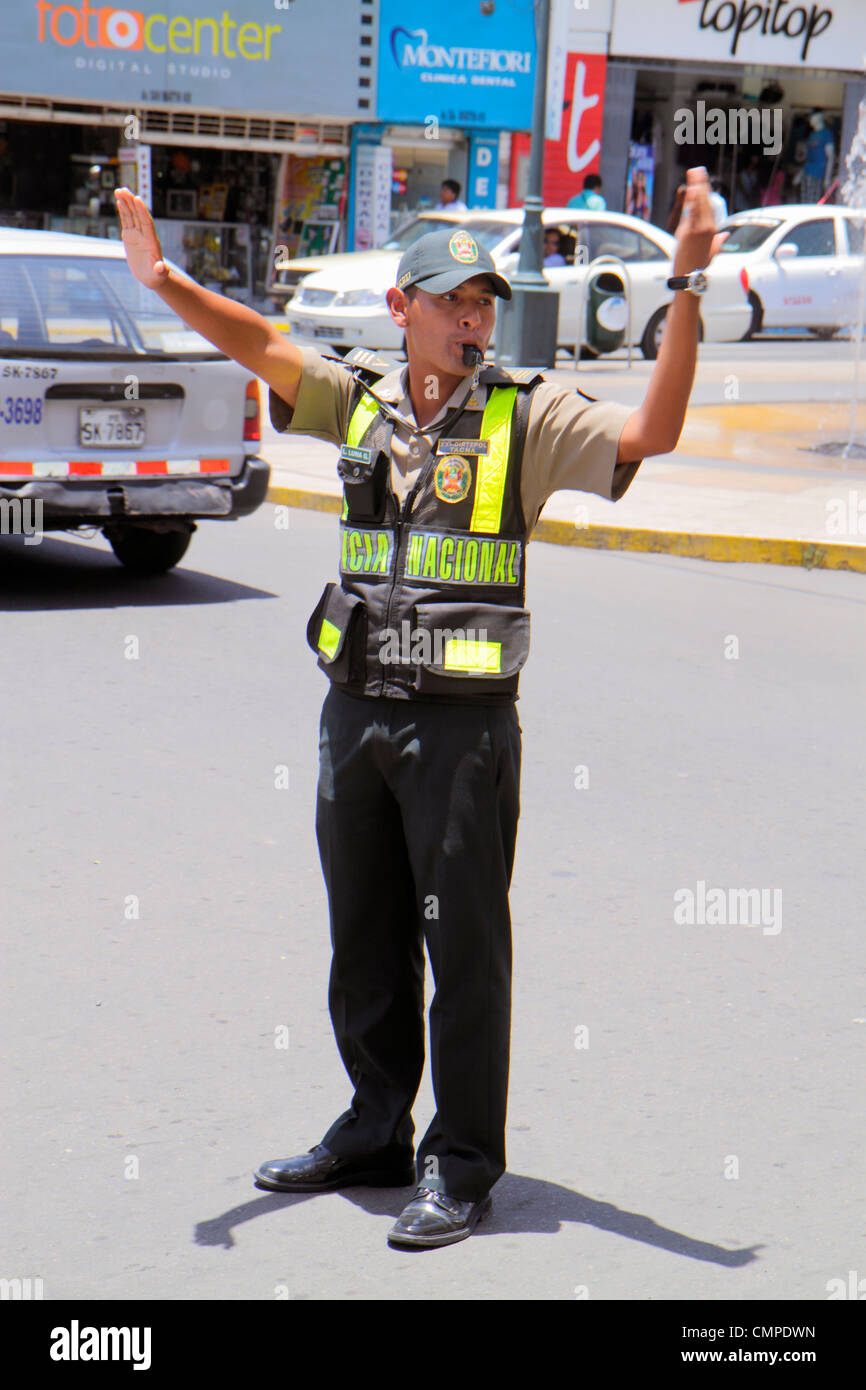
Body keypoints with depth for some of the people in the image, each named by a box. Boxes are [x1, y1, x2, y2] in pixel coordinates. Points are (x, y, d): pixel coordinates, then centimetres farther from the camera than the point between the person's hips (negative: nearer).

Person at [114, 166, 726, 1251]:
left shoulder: (528, 416, -3)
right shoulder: (360, 399, 8)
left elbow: (652, 432, -15)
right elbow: (259, 346, 2)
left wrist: (685, 289, -23)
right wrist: (166, 284, -13)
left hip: (463, 723, -5)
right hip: (355, 711, 5)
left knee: (466, 948, 2)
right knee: (365, 942, 16)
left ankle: (463, 1168, 13)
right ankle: (375, 1135, 31)